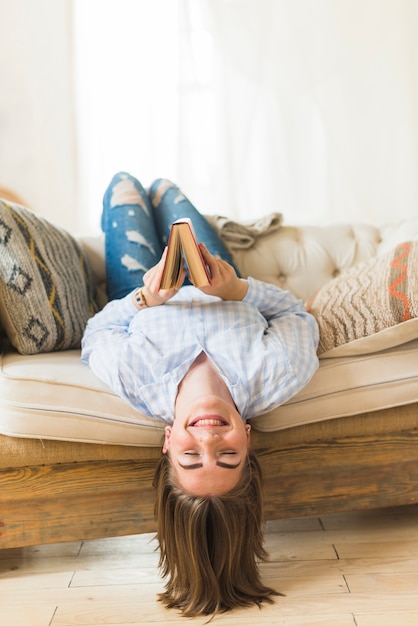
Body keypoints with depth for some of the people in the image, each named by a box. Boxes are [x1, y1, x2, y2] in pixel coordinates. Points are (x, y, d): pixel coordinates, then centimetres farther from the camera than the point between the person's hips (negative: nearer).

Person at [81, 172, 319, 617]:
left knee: (124, 184, 23)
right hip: (233, 304, 1)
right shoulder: (276, 375, -53)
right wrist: (237, 288, -41)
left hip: (148, 307, 0)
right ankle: (153, 194, 68)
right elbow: (296, 315, -29)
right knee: (162, 187, 26)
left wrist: (144, 297, -40)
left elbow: (99, 330, -29)